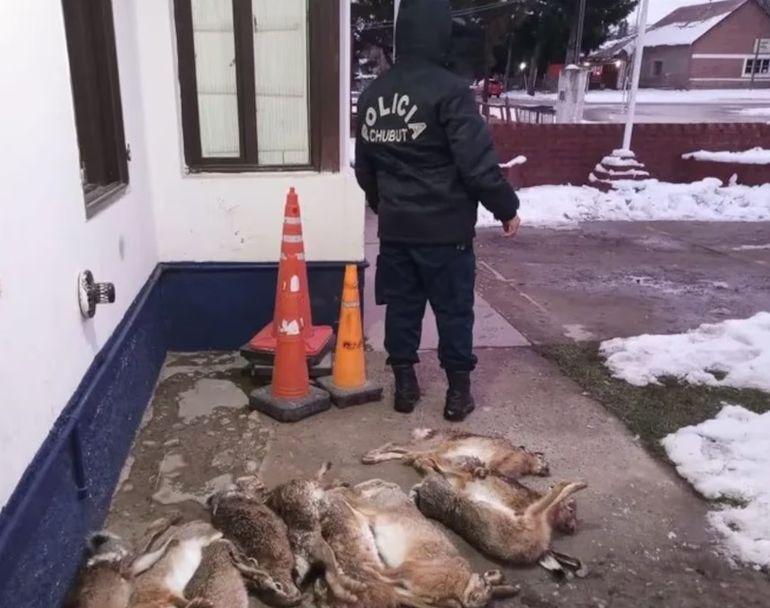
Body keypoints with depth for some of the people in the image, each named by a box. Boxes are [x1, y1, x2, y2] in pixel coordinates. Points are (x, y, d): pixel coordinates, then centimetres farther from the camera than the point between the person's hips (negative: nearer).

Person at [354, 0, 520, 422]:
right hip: (445, 229, -5)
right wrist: (507, 208, -4)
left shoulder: (372, 95, 8)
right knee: (454, 310, 7)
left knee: (401, 307, 13)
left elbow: (364, 168, 16)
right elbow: (478, 164, -18)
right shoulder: (450, 90, -14)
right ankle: (458, 392, 16)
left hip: (394, 228, 6)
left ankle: (405, 386, 21)